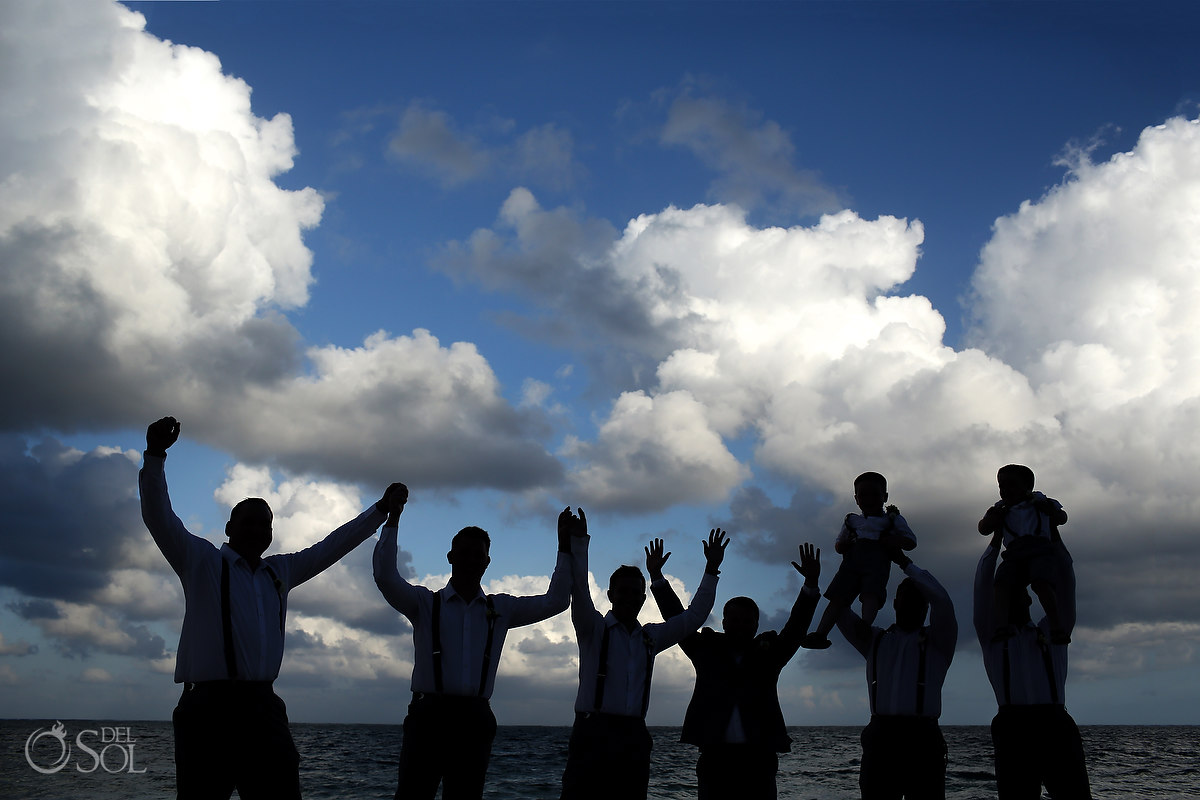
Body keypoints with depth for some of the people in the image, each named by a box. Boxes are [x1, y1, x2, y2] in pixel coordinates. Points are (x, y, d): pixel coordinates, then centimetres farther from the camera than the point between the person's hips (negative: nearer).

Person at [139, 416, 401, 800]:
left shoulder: (280, 572, 19)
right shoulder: (202, 561, 6)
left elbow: (330, 547, 29)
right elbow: (159, 517, -6)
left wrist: (381, 508, 33)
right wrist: (155, 453, -19)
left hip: (263, 707, 5)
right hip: (209, 707, -5)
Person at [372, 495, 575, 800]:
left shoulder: (501, 609, 16)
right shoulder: (426, 603, 9)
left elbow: (555, 601, 14)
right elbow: (386, 577, -6)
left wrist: (565, 549, 9)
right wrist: (393, 521, -9)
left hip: (475, 719, 3)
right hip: (429, 715, -2)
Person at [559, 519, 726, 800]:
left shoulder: (651, 637, 17)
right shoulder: (594, 629, 5)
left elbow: (694, 615, 21)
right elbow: (579, 591, -11)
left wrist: (711, 570, 16)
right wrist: (579, 543, -21)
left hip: (634, 736, 4)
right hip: (593, 733, -4)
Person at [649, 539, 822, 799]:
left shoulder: (768, 655, 13)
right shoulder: (708, 650, 13)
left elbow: (796, 627, 4)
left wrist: (811, 583, -8)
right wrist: (656, 577, 4)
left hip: (759, 760, 0)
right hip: (715, 757, 0)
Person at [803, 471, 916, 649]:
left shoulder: (893, 519, 23)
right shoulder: (852, 521, 29)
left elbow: (911, 542, 17)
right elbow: (838, 545, 30)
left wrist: (894, 540, -3)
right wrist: (842, 544, 5)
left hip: (877, 559, -2)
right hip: (852, 559, 3)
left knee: (871, 594, -28)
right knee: (838, 596, -13)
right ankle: (821, 633, -21)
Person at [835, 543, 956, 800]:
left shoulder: (937, 641, 12)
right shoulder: (875, 640, 21)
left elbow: (942, 600, -5)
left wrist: (905, 563, 0)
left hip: (923, 738, -2)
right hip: (880, 737, 2)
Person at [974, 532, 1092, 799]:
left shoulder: (1051, 633, 22)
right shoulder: (992, 637, 19)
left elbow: (1065, 583, 14)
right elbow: (982, 586, 9)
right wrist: (996, 538, 10)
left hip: (1056, 725, 1)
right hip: (1014, 728, -1)